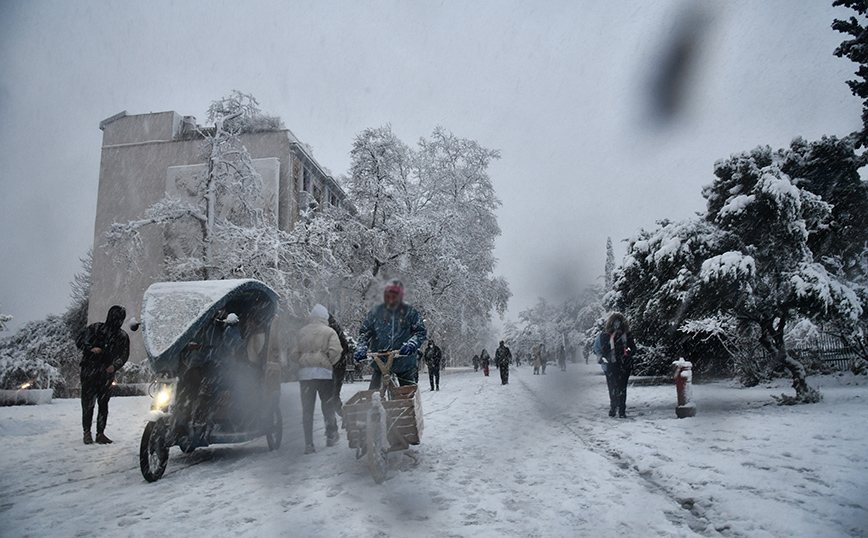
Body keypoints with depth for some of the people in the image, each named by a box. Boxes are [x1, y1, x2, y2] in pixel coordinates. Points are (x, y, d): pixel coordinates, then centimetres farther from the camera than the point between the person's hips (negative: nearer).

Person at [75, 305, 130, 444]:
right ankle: (87, 432, 4)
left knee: (103, 404, 3)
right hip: (89, 371, -2)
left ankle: (100, 433, 9)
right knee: (88, 403, -4)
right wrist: (91, 348, -16)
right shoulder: (95, 328, 5)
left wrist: (115, 365, -11)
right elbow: (79, 341, 4)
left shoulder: (123, 336, 10)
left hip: (107, 374, 2)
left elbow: (124, 356, 8)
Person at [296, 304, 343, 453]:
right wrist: (330, 363, 5)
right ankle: (331, 435, 24)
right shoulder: (329, 332, -3)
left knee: (307, 408, 6)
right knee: (328, 405, 14)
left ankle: (308, 444, 5)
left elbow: (296, 352, 6)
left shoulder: (301, 332, 7)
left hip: (304, 373, 2)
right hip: (324, 372, -2)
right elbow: (335, 351, -11)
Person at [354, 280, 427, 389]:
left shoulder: (411, 313, 1)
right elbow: (364, 332, 8)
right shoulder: (375, 312, 5)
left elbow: (421, 332, -4)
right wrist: (362, 347, -11)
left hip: (405, 364, -1)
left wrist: (411, 344, -23)